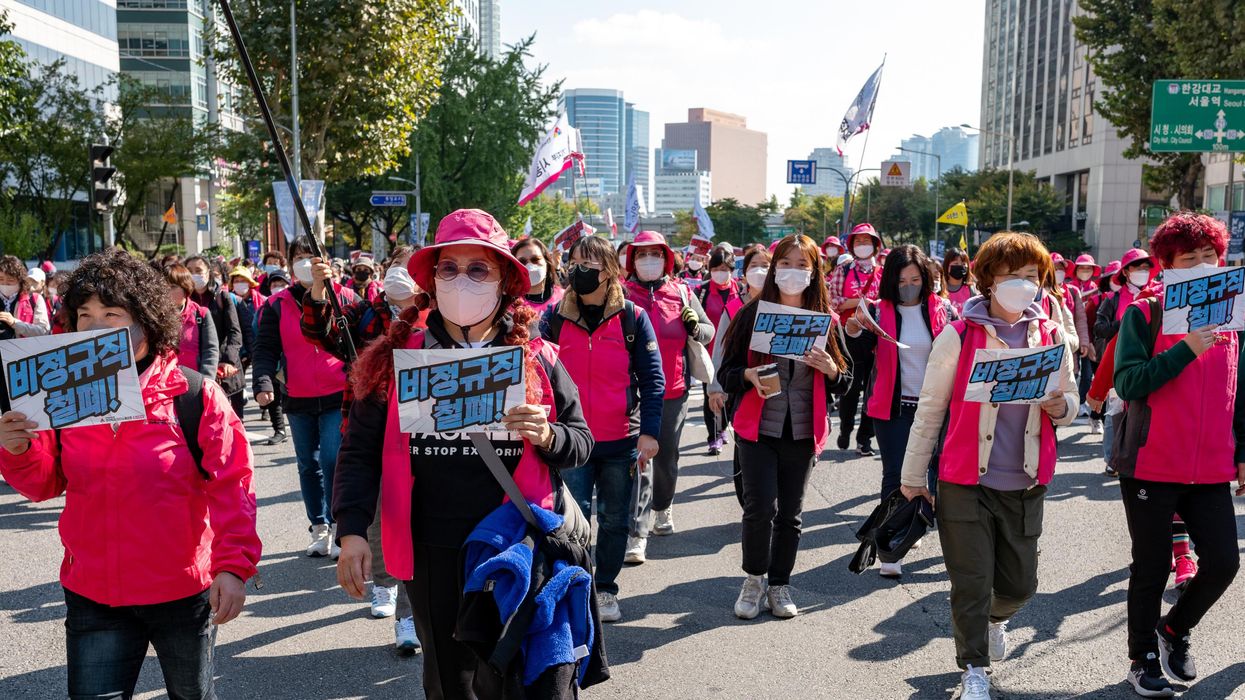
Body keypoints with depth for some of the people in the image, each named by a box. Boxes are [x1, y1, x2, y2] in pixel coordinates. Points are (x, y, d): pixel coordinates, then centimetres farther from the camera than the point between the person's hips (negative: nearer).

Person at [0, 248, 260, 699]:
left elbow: (231, 487, -13)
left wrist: (234, 565, -18)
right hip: (91, 598, 2)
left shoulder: (195, 395, -13)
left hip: (182, 594, -2)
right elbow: (46, 483, 7)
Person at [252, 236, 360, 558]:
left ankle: (339, 529, 2)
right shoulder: (277, 305, 4)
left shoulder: (344, 298, 1)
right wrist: (263, 383, -17)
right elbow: (266, 348, -1)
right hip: (298, 399, 3)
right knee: (308, 465, 11)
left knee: (332, 461, -9)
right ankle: (319, 530, 23)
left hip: (338, 397, -3)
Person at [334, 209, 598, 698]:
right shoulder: (397, 358, 0)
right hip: (432, 553, 1)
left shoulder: (536, 360, 0)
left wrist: (547, 437, -17)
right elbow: (361, 451, 2)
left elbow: (582, 443, 5)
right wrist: (352, 531, -8)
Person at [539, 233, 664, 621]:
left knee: (615, 520, 11)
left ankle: (606, 589, 28)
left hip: (622, 440, 0)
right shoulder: (555, 316, 3)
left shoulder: (632, 317, -1)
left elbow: (652, 379, -1)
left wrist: (649, 431, -9)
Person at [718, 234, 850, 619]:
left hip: (802, 432, 2)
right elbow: (726, 374, 2)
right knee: (760, 508, -8)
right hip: (758, 428, -2)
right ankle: (754, 579, 16)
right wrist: (749, 375, -19)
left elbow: (843, 383, 10)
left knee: (790, 514, 8)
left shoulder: (826, 318, 4)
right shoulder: (752, 313, -1)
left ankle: (779, 585, 25)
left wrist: (830, 370, -12)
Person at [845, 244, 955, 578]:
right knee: (895, 475, 2)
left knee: (942, 468, 10)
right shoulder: (879, 311, -4)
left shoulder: (943, 309, 0)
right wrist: (853, 333, -36)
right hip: (893, 407, -1)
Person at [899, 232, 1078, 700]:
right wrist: (912, 477, 3)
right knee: (971, 584, 1)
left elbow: (1072, 402, 14)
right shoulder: (958, 336, -7)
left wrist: (1059, 406, -12)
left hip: (1026, 485, 4)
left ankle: (995, 617, 48)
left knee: (1020, 584, 13)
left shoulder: (1051, 336, 4)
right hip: (966, 482, -3)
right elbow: (929, 411, -1)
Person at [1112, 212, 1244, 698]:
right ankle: (1144, 658, 25)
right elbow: (1128, 383, -18)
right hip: (1152, 466, -4)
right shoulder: (1143, 315, -6)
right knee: (1152, 567, 6)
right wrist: (1187, 349, -25)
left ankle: (1175, 630, 28)